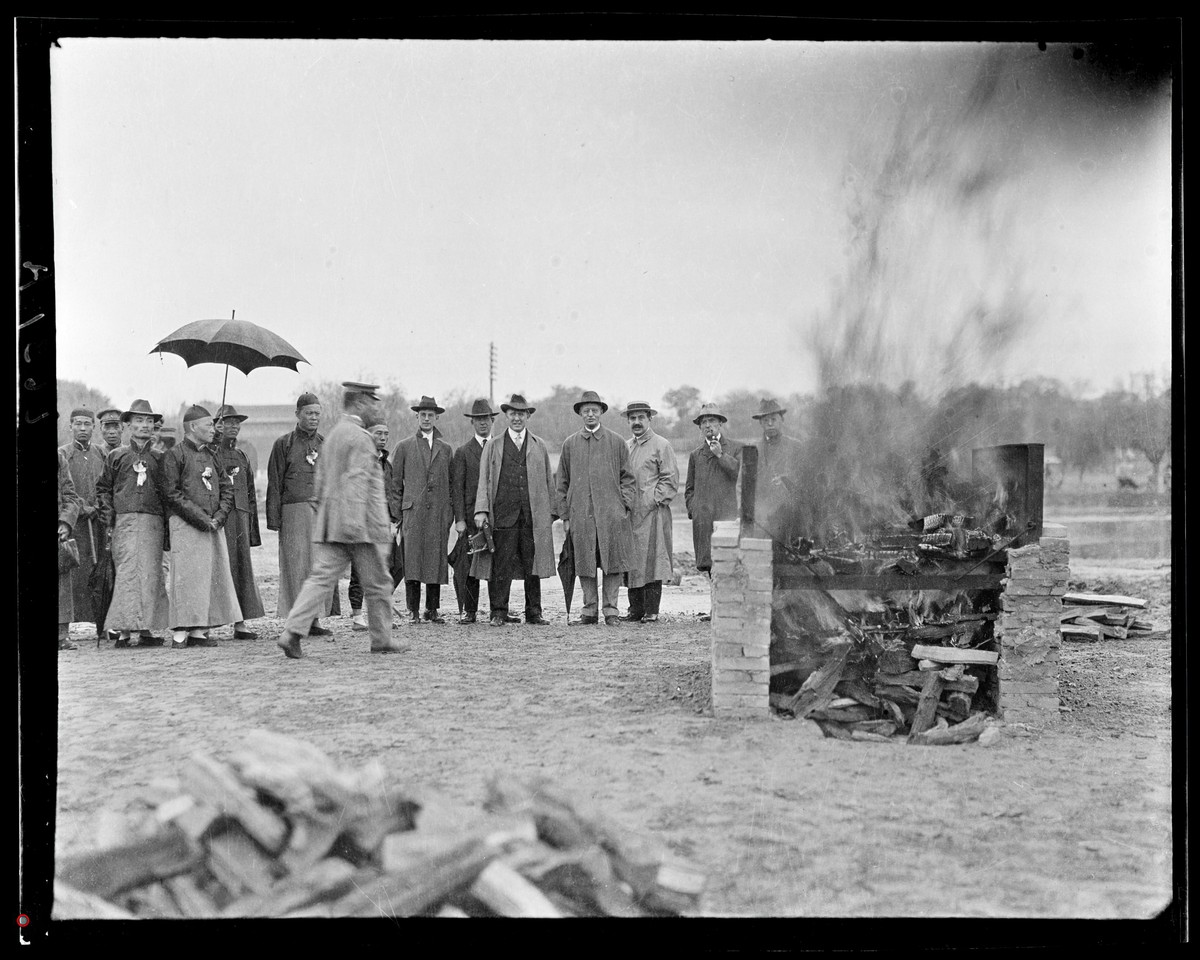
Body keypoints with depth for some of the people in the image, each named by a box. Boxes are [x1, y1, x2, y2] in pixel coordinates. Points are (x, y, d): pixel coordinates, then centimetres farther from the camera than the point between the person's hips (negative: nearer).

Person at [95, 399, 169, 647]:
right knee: (127, 573, -9)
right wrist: (108, 516, 2)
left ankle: (146, 628, 3)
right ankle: (124, 629, -11)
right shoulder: (117, 456, 10)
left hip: (153, 522, 1)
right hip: (125, 521, -1)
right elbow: (102, 488, 14)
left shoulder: (159, 458, 13)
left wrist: (167, 523, 6)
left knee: (150, 574, -2)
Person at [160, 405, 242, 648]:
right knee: (187, 576, -9)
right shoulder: (174, 455, -4)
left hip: (212, 525, 7)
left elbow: (227, 487, 16)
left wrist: (219, 516, -1)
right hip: (186, 525, -7)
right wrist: (199, 517, -14)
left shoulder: (211, 455, 17)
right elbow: (171, 493, -11)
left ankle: (199, 631, 9)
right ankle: (181, 632, -6)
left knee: (213, 576, 4)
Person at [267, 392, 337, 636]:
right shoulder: (284, 444, 4)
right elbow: (274, 484, 1)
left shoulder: (326, 444, 15)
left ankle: (315, 620, 7)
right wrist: (274, 518, -7)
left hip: (324, 511, 4)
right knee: (296, 565, -2)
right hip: (295, 512, -3)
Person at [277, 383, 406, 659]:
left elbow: (321, 479, 22)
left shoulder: (334, 434, 17)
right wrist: (354, 520, -26)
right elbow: (356, 482, -21)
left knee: (321, 578, 1)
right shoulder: (359, 437, -12)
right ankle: (382, 639, 15)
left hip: (330, 523, 8)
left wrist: (324, 516, 28)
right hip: (362, 524, -8)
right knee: (377, 584, 5)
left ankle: (292, 632, -11)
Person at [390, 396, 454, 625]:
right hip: (413, 510, -2)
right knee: (412, 560, -7)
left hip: (439, 513, 2)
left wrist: (451, 514, 7)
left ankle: (432, 610, 6)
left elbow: (451, 483, 15)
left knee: (436, 561, 0)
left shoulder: (446, 449, 16)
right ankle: (413, 610, -3)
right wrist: (396, 515, 1)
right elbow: (395, 483, 8)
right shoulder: (404, 447, 10)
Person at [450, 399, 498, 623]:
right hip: (471, 517, -2)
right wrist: (459, 518, -7)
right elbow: (456, 487, 2)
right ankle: (469, 610, 6)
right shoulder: (463, 452, 6)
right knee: (469, 566, -1)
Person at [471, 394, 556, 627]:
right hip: (503, 515, -1)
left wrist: (552, 511, 9)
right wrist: (481, 510, -6)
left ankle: (534, 613, 9)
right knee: (501, 565, -5)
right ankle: (499, 613, 1)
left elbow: (548, 479, 16)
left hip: (534, 516, 1)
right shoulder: (492, 446, 12)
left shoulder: (539, 446, 16)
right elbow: (484, 479, 6)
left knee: (533, 566, 2)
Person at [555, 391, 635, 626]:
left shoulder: (616, 442, 8)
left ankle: (611, 609, 5)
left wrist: (625, 505, -3)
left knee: (613, 563, -3)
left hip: (611, 515, -1)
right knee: (584, 564, 2)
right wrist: (565, 516, 7)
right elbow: (563, 483, 12)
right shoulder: (569, 444, 10)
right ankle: (589, 611, 10)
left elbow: (627, 477, 9)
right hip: (580, 514, 1)